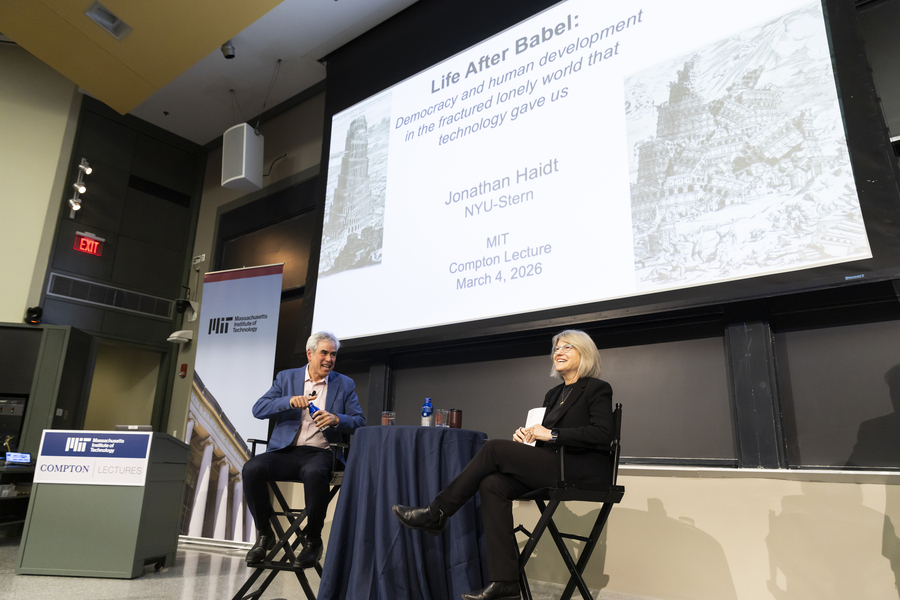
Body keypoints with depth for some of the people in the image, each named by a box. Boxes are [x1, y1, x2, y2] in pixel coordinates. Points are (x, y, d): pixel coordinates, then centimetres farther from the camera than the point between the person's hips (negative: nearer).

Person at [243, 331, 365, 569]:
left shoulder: (345, 384, 11)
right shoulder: (286, 377, 13)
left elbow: (359, 422, 4)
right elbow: (258, 409, 2)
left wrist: (336, 419, -17)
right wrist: (289, 402, -15)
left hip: (320, 453, -2)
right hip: (285, 451, 2)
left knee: (314, 474, -36)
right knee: (252, 468, -27)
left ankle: (313, 541, -12)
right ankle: (264, 534, -2)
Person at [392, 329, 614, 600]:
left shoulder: (598, 389, 0)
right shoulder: (553, 394, 22)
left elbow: (602, 435, -16)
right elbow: (542, 437, 20)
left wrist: (552, 434, -16)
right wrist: (526, 435, -3)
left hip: (581, 472, -7)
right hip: (553, 469, 7)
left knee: (495, 448, -18)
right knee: (492, 484, -18)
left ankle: (436, 513, -7)